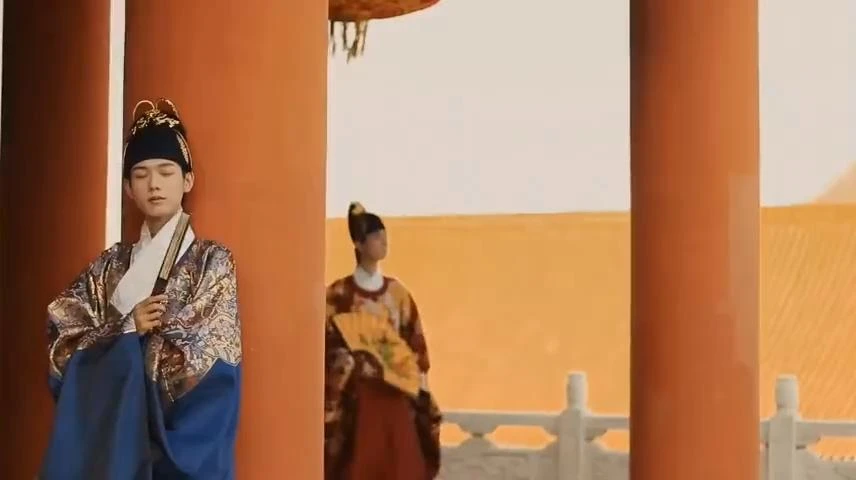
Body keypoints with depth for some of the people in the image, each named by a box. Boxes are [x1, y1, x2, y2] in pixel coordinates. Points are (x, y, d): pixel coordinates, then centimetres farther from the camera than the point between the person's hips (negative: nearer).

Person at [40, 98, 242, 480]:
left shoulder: (212, 262, -1)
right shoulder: (111, 265, 12)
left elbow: (203, 363, -10)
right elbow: (63, 345, 4)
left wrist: (116, 342, -3)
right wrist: (128, 327, -11)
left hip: (180, 437, -3)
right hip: (110, 433, 4)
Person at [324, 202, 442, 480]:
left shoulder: (396, 292, 10)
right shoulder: (339, 294, -3)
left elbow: (415, 342, 11)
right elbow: (329, 346, -6)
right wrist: (357, 360, -20)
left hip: (395, 396, 4)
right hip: (356, 396, -4)